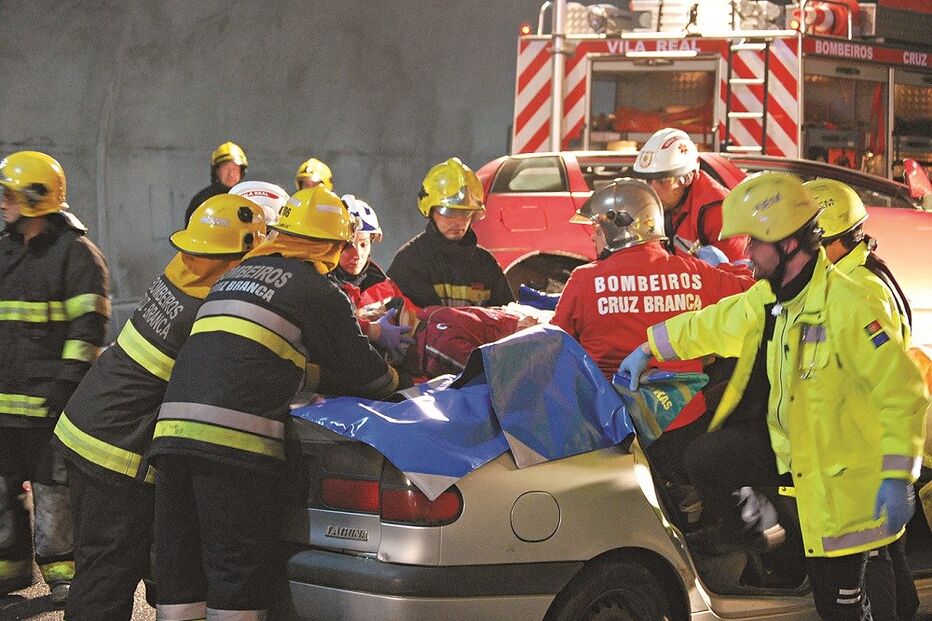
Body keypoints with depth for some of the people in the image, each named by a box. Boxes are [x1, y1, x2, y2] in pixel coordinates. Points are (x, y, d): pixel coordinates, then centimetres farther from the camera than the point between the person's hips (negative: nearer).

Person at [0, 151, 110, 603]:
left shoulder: (75, 251, -7)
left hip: (48, 394, -8)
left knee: (54, 485, -3)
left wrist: (68, 380, -18)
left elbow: (88, 324, -12)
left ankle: (62, 568, 6)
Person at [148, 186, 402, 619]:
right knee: (238, 570, 0)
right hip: (236, 437, -7)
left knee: (178, 570, 11)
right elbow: (367, 377, 11)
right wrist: (392, 379, 32)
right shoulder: (320, 293, 5)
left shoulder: (238, 273, 27)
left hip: (172, 427, 7)